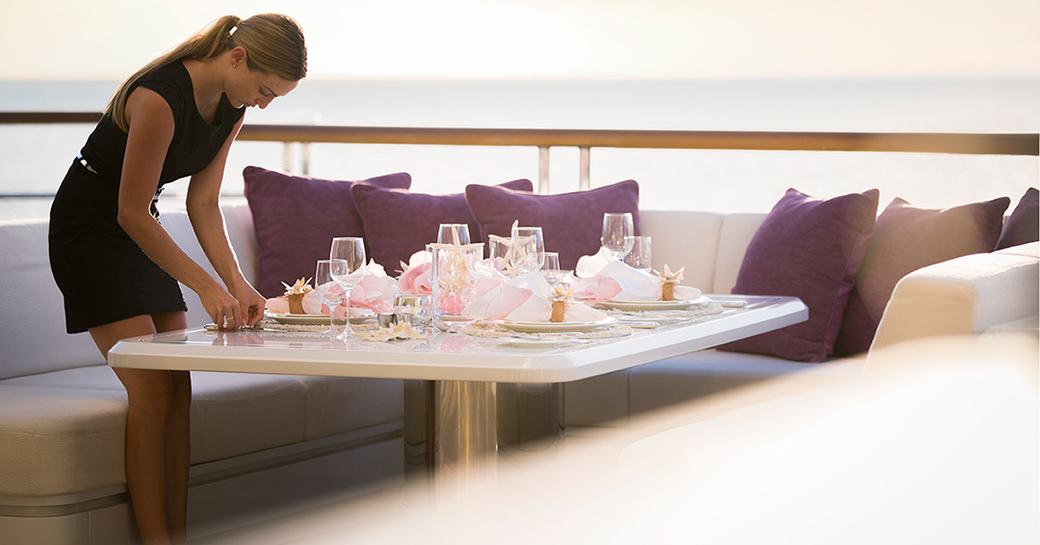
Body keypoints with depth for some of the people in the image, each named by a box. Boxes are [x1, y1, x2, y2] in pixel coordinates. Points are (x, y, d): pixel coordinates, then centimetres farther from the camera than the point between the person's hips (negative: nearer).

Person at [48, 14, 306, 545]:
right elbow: (132, 213, -25)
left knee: (179, 387, 1)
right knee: (151, 390, -13)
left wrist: (237, 283, -9)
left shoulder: (232, 106, -3)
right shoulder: (160, 98, -29)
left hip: (139, 230, 8)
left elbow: (203, 204, 3)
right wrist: (207, 287, -23)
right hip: (89, 230, -8)